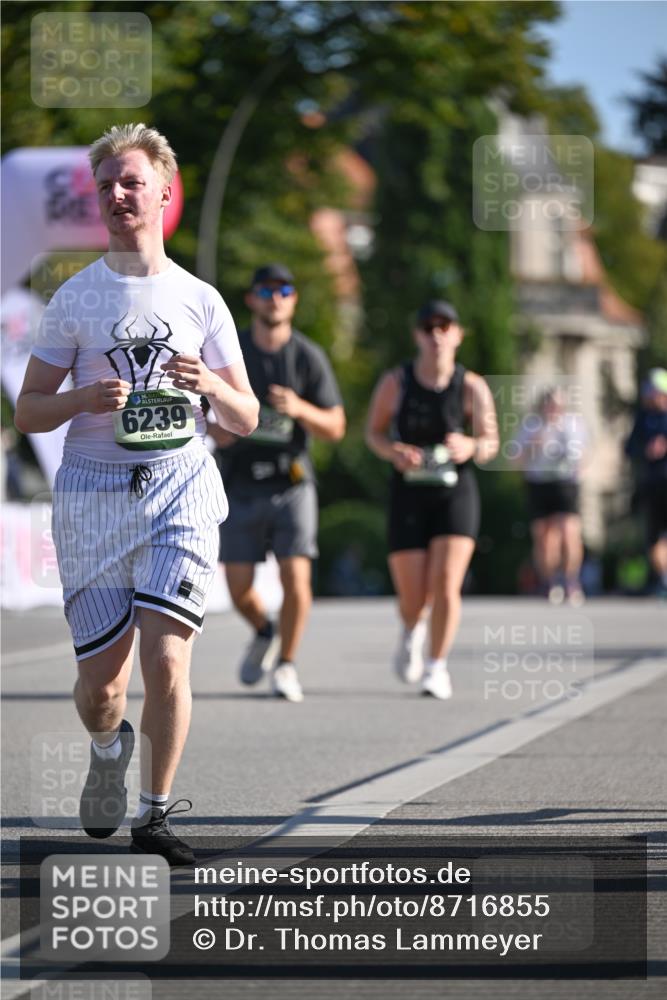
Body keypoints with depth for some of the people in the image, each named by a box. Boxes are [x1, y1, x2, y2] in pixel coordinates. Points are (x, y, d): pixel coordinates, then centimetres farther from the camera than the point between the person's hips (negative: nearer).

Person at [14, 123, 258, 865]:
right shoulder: (75, 298, 5)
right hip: (93, 494, 0)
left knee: (166, 660, -14)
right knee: (101, 679, 1)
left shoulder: (200, 301, 8)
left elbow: (246, 420, 11)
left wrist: (210, 384, -11)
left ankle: (154, 815, 1)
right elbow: (27, 411, 6)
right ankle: (108, 748, 37)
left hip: (181, 488, 0)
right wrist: (85, 399, -15)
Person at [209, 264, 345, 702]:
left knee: (296, 578, -13)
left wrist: (300, 409, -22)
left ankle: (286, 665, 7)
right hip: (241, 487, 1)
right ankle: (264, 633, 34)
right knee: (240, 588, 1)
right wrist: (213, 426, -13)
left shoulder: (309, 357, -2)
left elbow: (335, 428, -2)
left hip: (291, 483, -1)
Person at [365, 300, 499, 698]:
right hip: (408, 496, 1)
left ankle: (438, 667, -1)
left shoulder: (472, 387, -7)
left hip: (456, 494, -1)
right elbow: (374, 432, 6)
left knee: (446, 584, -17)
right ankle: (413, 630, 39)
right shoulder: (395, 382, -5)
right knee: (413, 597, 2)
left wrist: (471, 447, -28)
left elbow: (490, 443, -4)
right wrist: (394, 452, -16)